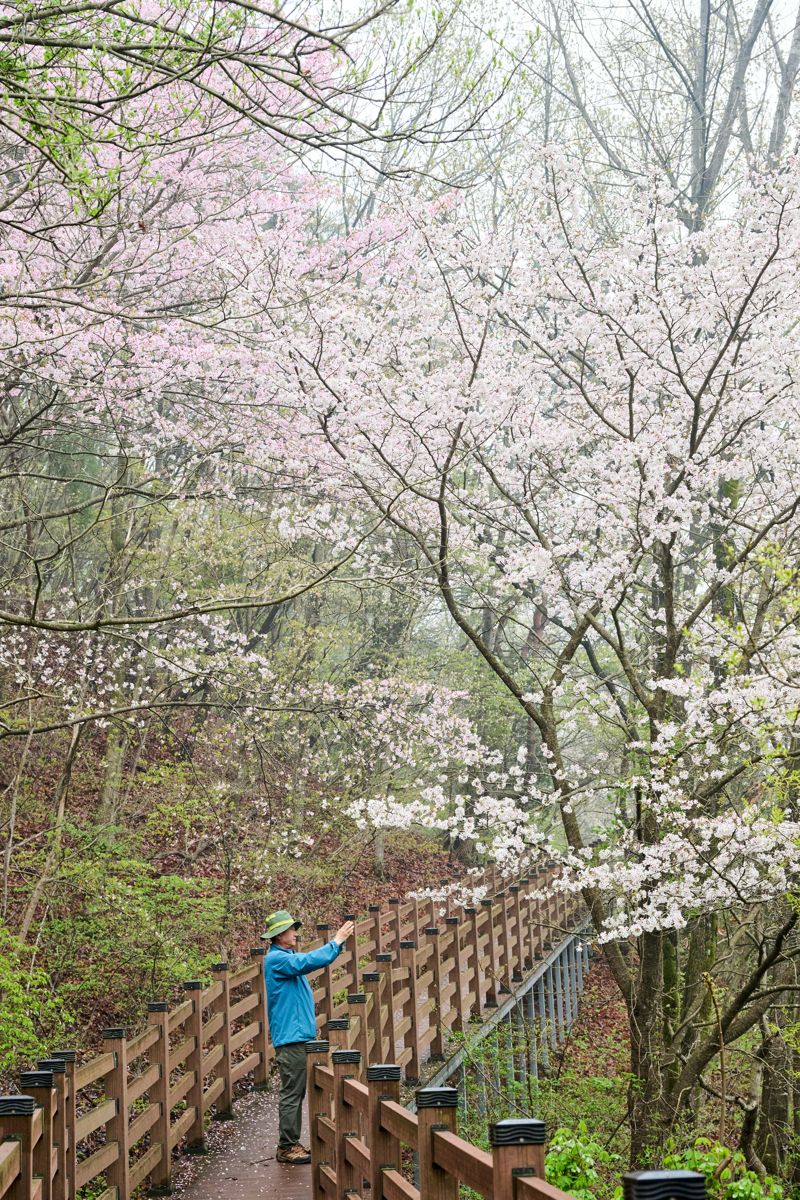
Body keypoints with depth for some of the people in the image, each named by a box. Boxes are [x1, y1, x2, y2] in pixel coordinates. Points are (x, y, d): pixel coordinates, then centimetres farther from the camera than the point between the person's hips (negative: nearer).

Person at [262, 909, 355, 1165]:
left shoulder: (288, 957, 18)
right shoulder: (276, 958, -15)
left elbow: (315, 960, 20)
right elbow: (309, 962, -26)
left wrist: (338, 941, 7)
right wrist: (336, 942, -20)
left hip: (300, 1036, 10)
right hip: (290, 1037, -10)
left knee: (297, 1093, 14)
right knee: (291, 1094, -6)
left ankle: (292, 1143, 20)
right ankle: (286, 1147, -1)